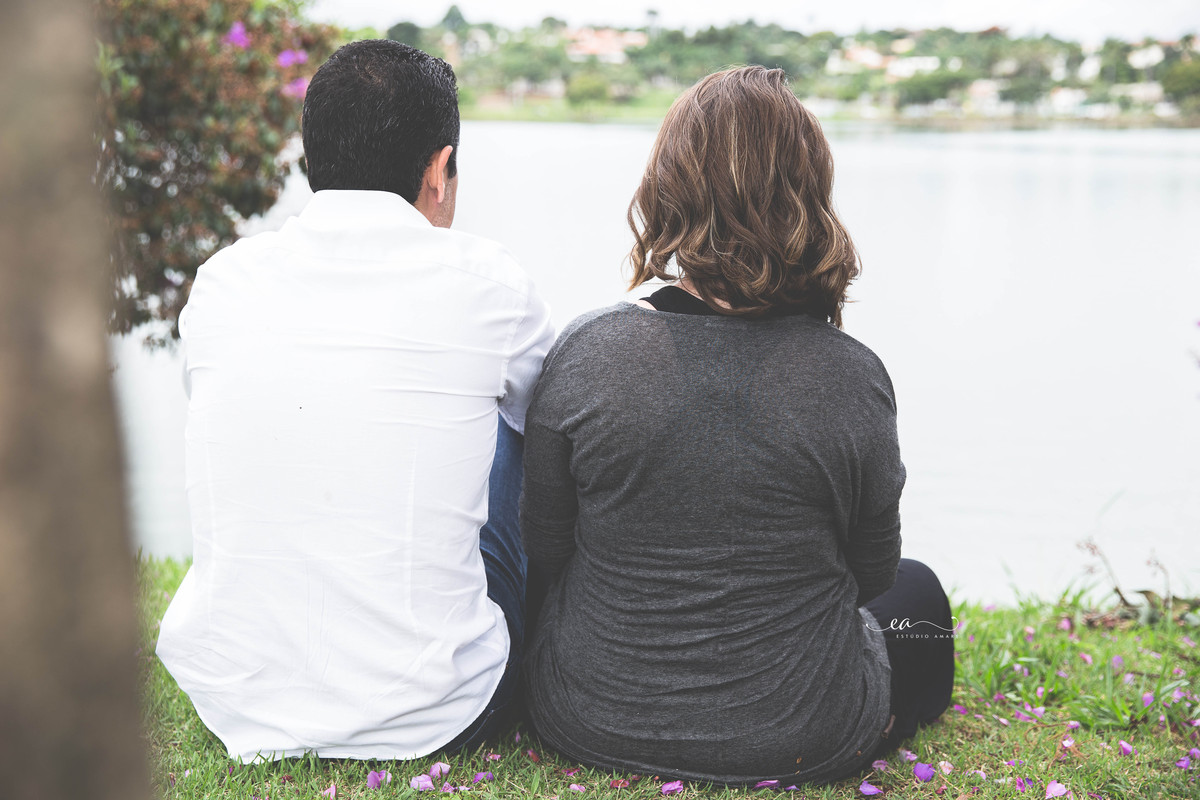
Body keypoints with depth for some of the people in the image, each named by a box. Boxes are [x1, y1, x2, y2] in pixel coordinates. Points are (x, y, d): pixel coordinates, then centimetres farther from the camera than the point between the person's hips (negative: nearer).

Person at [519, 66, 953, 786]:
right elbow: (871, 570, -3)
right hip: (796, 743, -2)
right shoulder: (852, 377, -19)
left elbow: (544, 548, -4)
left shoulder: (586, 351, -17)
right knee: (916, 593, 29)